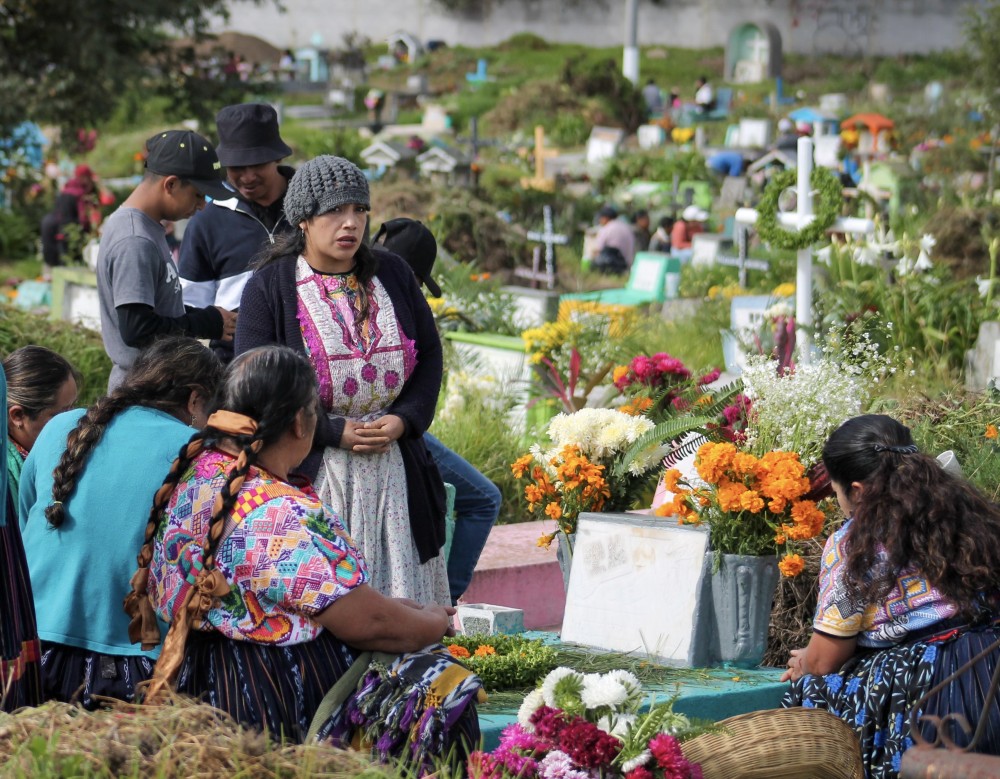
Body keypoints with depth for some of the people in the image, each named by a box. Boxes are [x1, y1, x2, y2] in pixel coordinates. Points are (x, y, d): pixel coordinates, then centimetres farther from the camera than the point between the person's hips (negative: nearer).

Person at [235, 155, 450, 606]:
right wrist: (336, 432, -14)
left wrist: (403, 419, -6)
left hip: (394, 467, 4)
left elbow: (430, 356, 12)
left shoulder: (392, 274, 9)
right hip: (310, 474, -4)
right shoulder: (268, 288, -3)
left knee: (399, 596, 3)